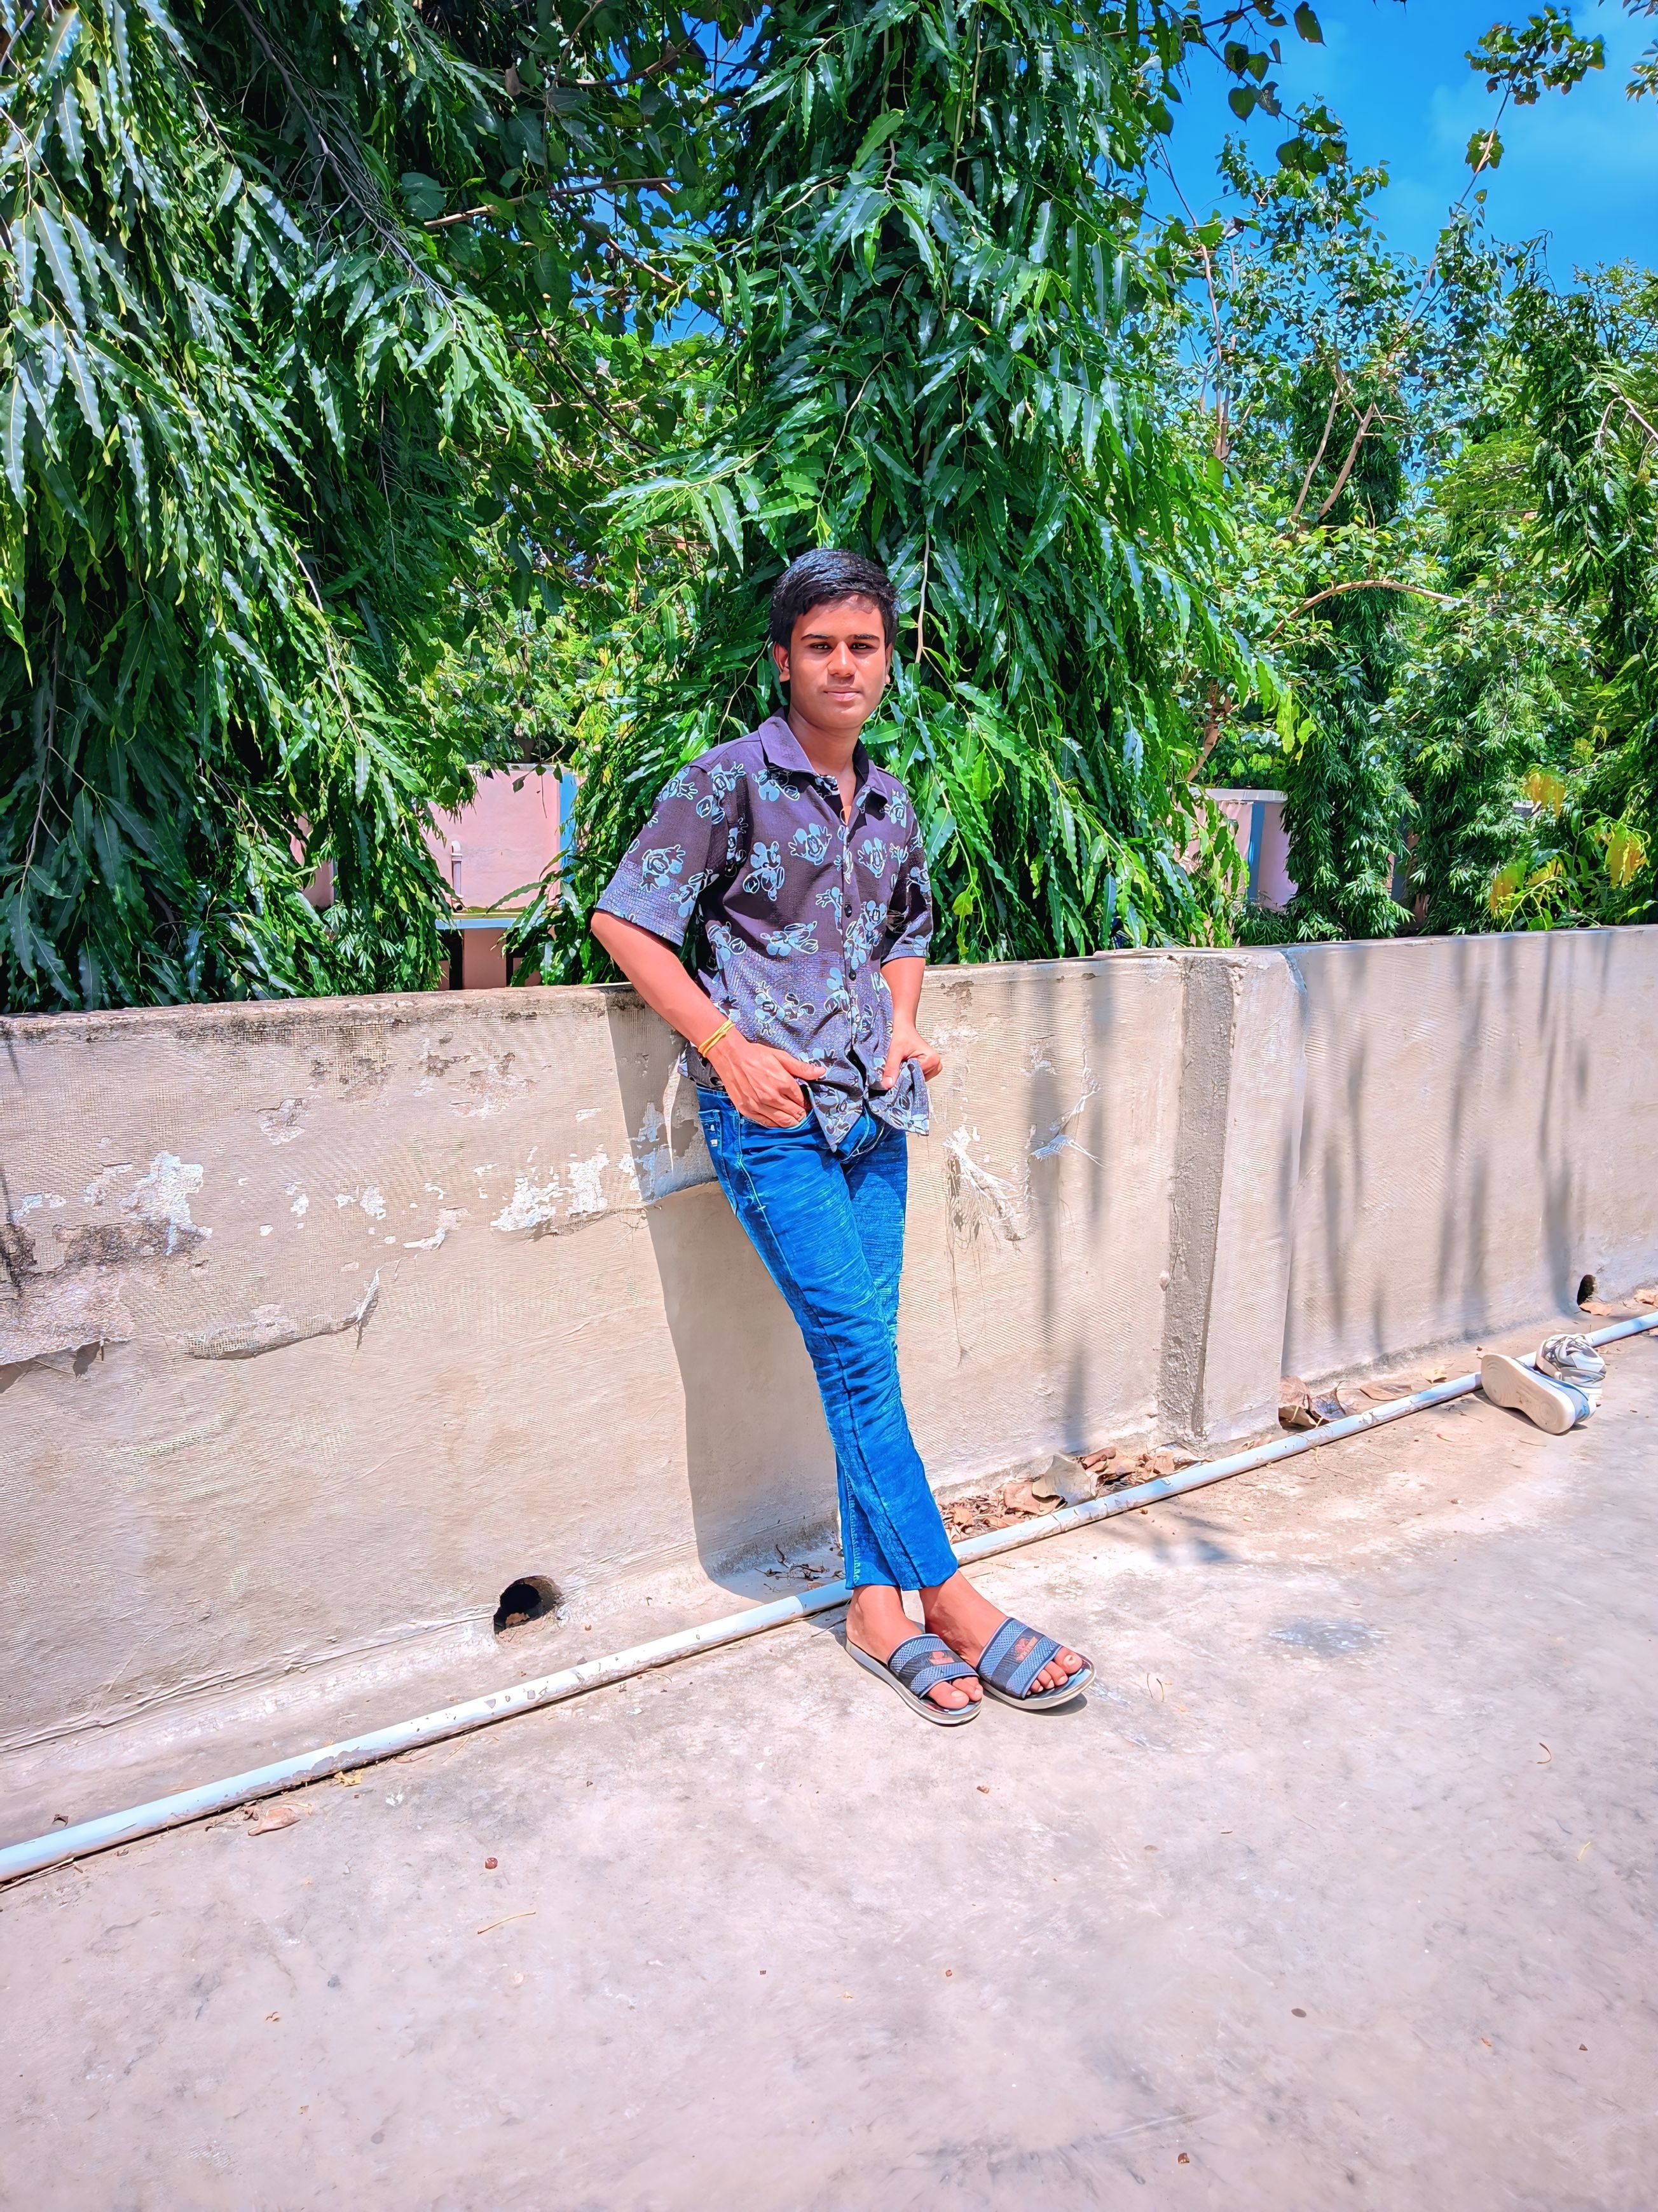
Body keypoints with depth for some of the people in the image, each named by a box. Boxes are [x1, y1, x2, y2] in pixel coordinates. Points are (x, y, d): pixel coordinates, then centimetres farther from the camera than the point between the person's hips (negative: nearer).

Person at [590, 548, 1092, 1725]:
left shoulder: (892, 801, 15)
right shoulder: (731, 780, -3)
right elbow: (624, 921, -5)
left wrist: (907, 1026, 9)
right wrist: (729, 1047, -12)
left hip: (870, 1103, 6)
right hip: (770, 1109, -6)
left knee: (866, 1354, 6)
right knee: (857, 1351, -7)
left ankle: (878, 1607, 15)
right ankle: (955, 1600, 5)